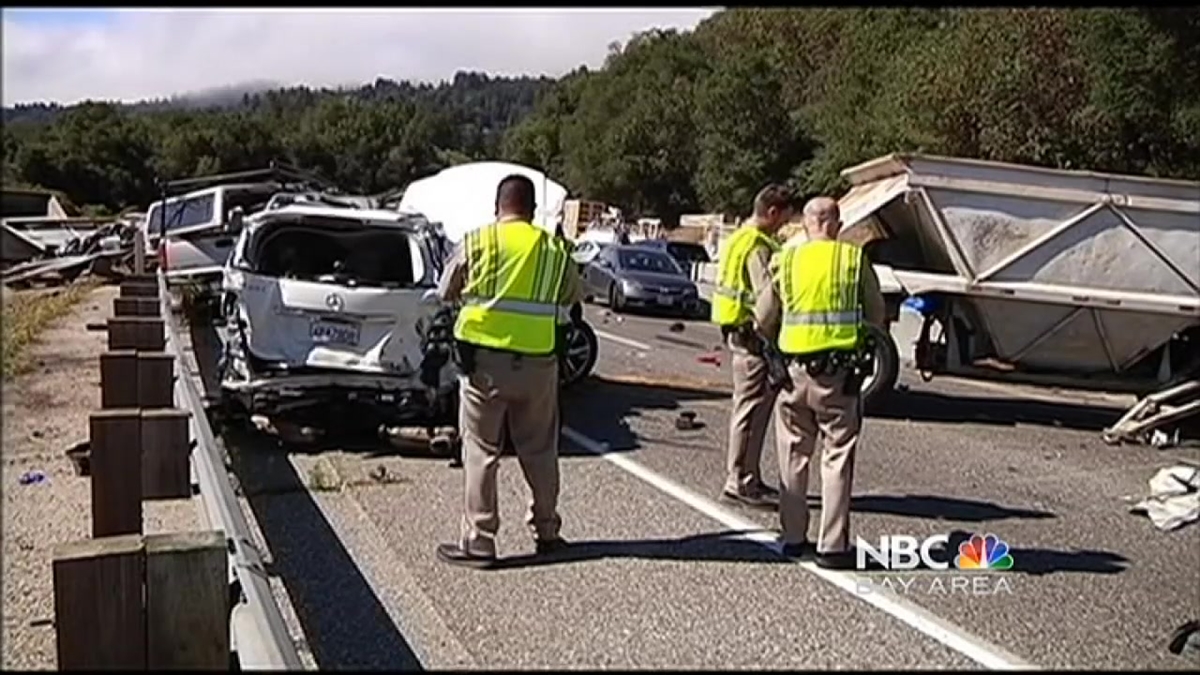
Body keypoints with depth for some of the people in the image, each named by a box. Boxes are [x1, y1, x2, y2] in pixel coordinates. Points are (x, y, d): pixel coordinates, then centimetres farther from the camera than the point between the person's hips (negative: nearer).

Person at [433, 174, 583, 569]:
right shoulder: (554, 249, 3)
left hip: (485, 359, -2)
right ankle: (546, 531, 27)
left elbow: (445, 292, 5)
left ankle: (478, 541, 7)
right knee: (539, 450, 15)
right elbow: (574, 294, 15)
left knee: (481, 451, 5)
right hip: (538, 363, 3)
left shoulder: (478, 242, -4)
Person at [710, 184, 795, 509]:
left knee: (750, 407, 16)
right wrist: (766, 334, -19)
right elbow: (768, 295, -26)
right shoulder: (758, 246, -16)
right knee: (751, 407, -4)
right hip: (752, 335, -11)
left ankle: (745, 478, 25)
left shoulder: (739, 239, 17)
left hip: (739, 332, 11)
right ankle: (742, 482, 2)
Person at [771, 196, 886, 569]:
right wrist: (869, 345, 22)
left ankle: (793, 537, 21)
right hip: (839, 370, -2)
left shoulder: (786, 259, 3)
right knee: (837, 458, 4)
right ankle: (832, 546, 6)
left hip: (795, 367, 2)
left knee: (794, 455, 14)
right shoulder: (854, 258, -1)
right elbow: (876, 312, 6)